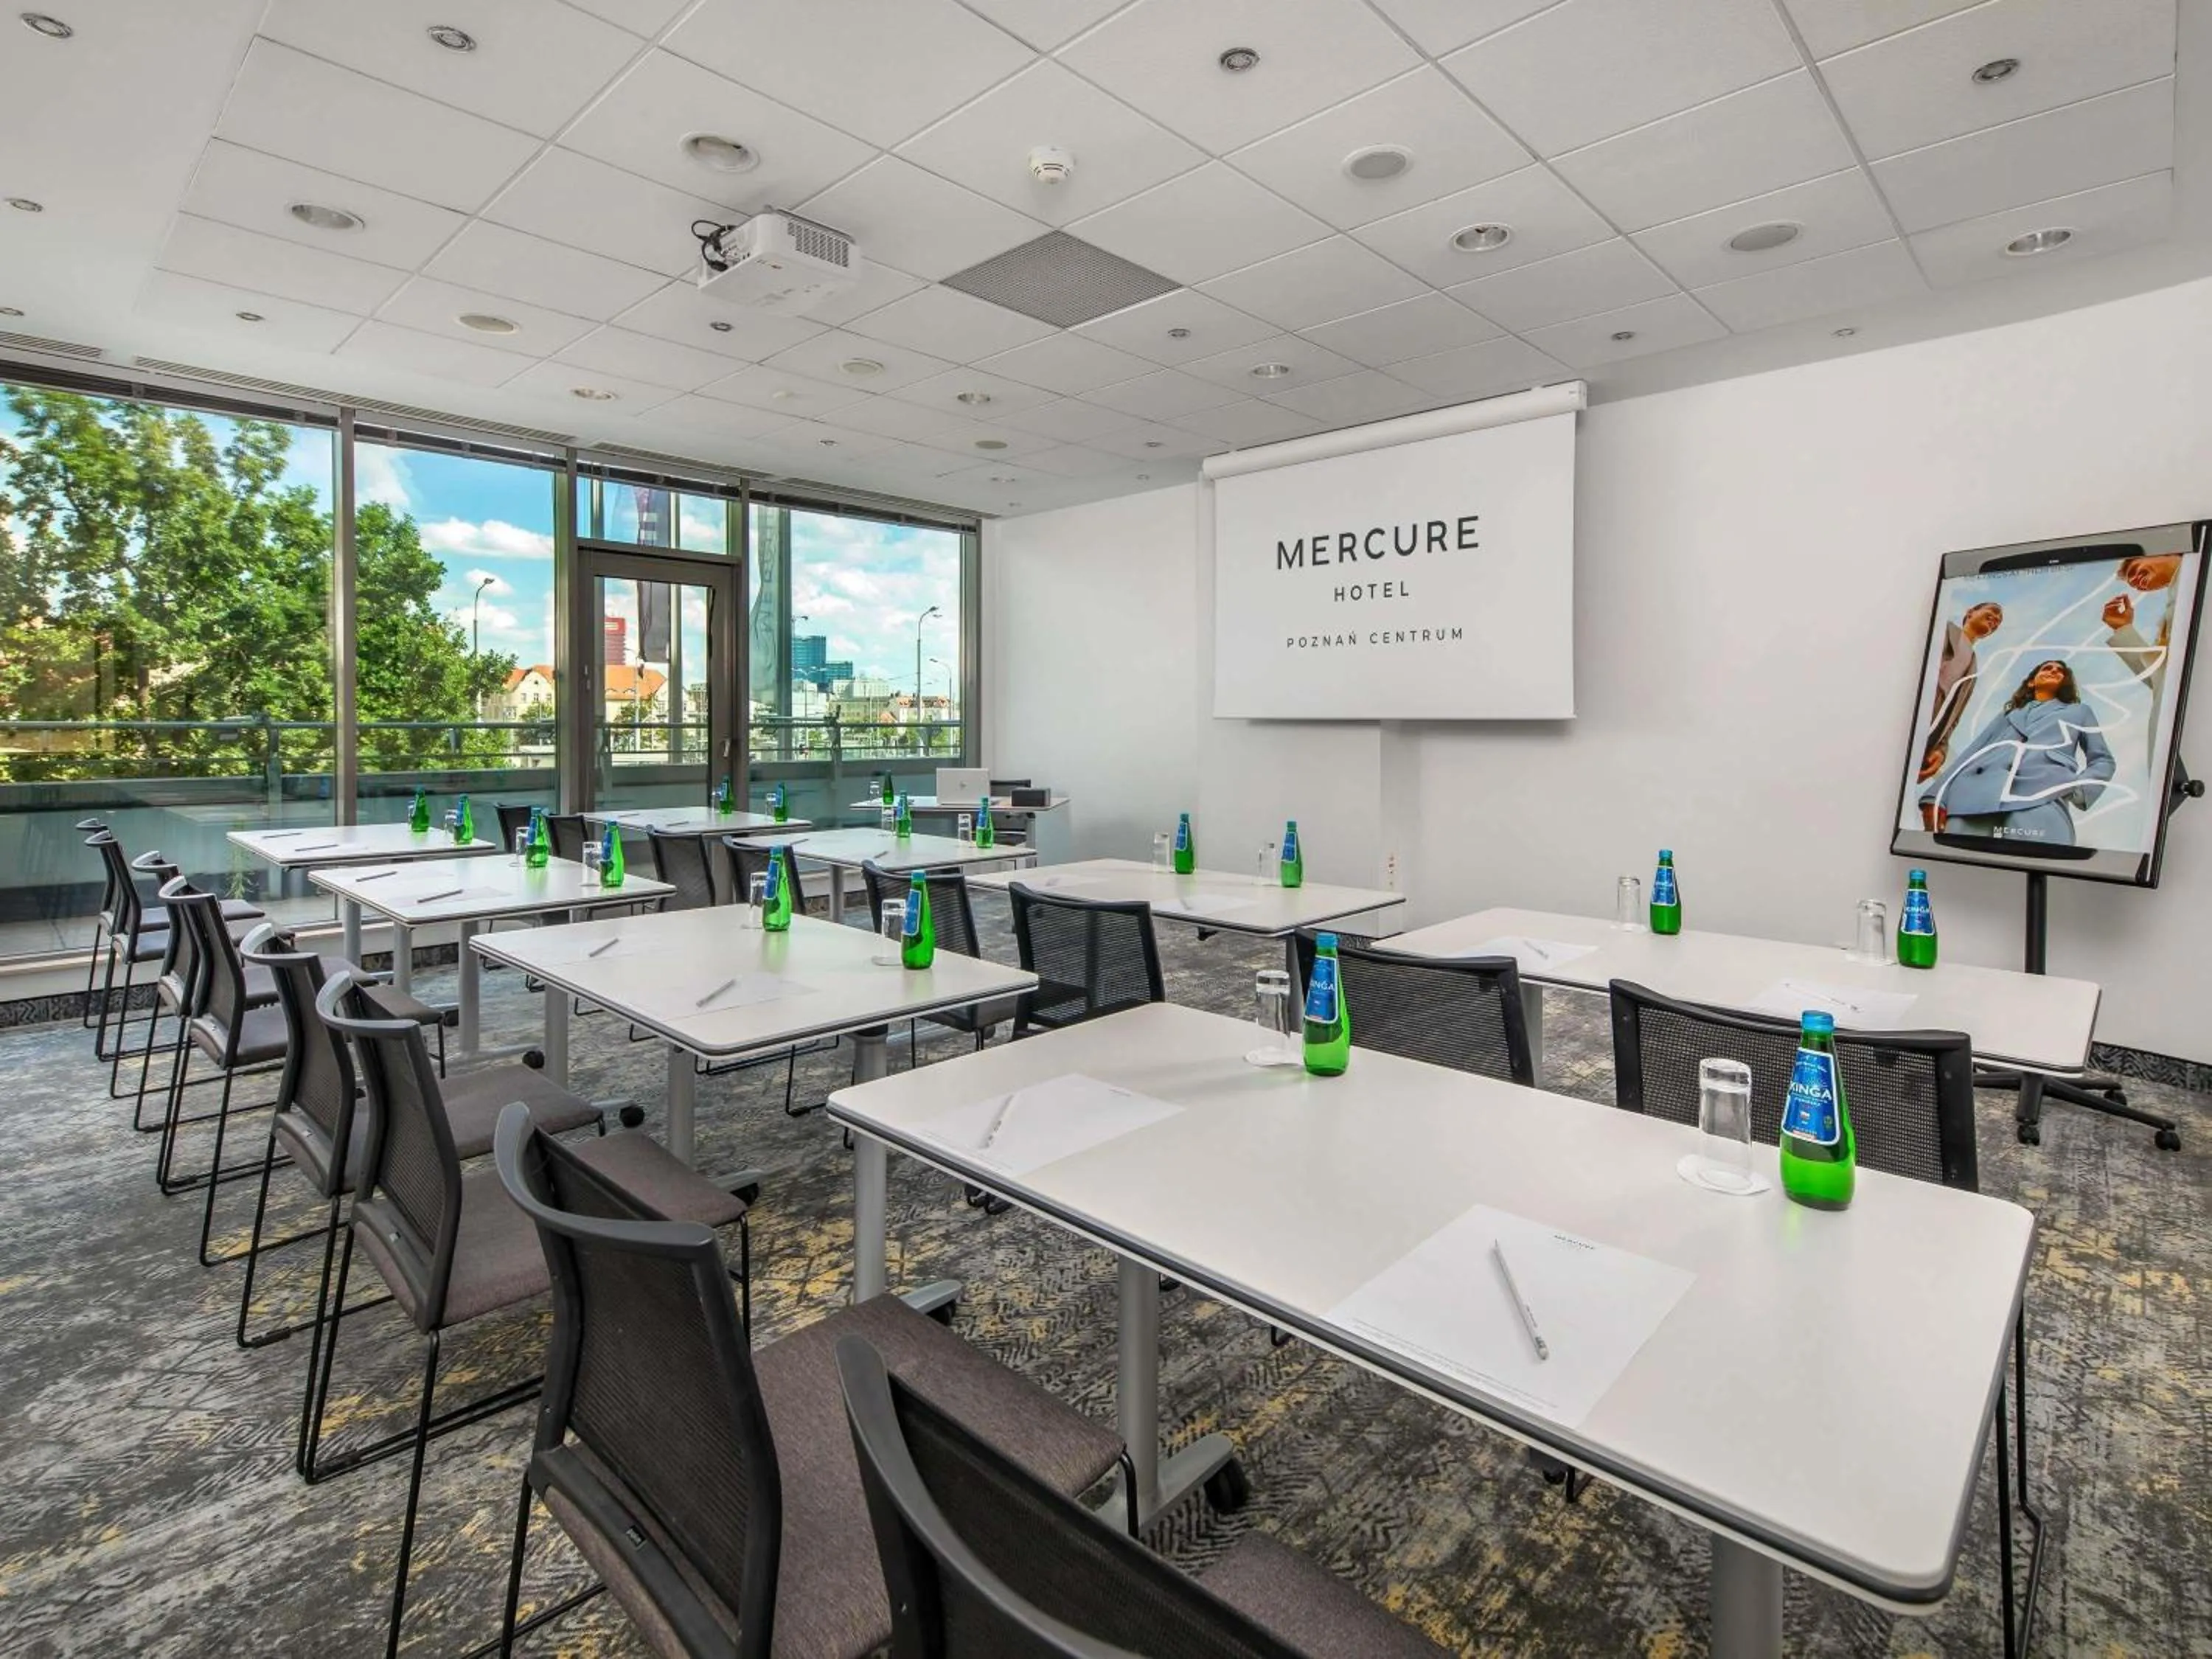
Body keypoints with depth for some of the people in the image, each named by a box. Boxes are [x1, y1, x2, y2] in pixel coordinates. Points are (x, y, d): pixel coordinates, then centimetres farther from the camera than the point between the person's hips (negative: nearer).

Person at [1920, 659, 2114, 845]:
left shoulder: (2079, 712, 38)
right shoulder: (2009, 712, 38)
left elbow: (2102, 760, 27)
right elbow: (1973, 751, 24)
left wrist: (2079, 788, 2)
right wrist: (1936, 796, 6)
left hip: (2039, 797, -1)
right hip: (1976, 792, 1)